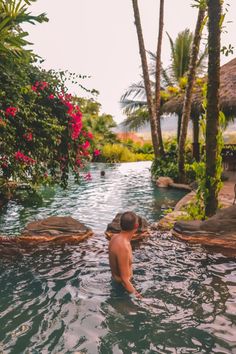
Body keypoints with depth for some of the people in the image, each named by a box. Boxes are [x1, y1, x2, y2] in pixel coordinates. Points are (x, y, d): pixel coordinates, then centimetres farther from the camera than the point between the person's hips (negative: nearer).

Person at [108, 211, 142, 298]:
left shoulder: (115, 237, -6)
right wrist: (135, 294, -17)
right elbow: (124, 280, -28)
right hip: (122, 285, -9)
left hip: (116, 280, 9)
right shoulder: (123, 247, -35)